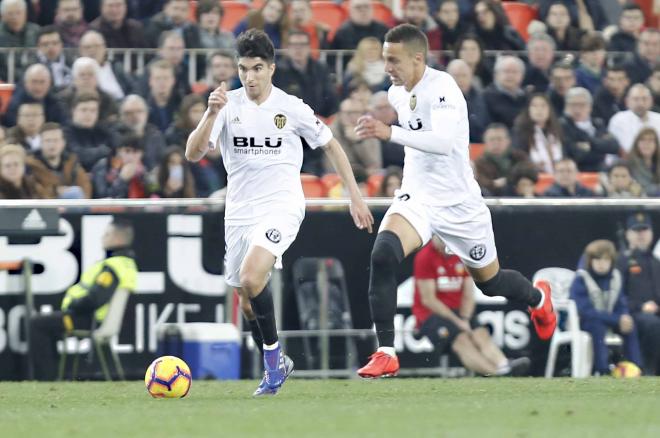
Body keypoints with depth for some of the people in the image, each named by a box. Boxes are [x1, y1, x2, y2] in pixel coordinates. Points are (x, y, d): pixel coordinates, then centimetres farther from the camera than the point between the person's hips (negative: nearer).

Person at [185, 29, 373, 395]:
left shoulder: (291, 108, -4)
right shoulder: (228, 105, -1)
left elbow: (331, 145, 10)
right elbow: (193, 153, -11)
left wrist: (355, 197, 9)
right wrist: (212, 114, -26)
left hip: (281, 207, -4)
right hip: (239, 211, 4)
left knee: (251, 278, -27)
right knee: (247, 303, 9)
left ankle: (273, 358, -11)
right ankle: (277, 365, 32)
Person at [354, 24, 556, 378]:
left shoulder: (441, 88, -22)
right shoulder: (397, 93, 1)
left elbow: (444, 142, -38)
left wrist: (390, 133, -47)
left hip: (458, 202, -5)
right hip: (416, 198, 5)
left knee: (489, 282, 15)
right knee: (383, 253, -26)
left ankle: (537, 298, 52)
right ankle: (386, 354, -23)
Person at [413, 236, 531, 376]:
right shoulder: (425, 257, -7)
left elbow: (468, 296, 10)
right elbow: (428, 300, -11)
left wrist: (464, 320, -9)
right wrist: (457, 322, -15)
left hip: (459, 313, 6)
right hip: (430, 314, -5)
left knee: (481, 333, -24)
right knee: (461, 338, -31)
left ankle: (504, 365, -51)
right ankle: (494, 372, -54)